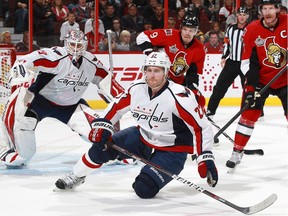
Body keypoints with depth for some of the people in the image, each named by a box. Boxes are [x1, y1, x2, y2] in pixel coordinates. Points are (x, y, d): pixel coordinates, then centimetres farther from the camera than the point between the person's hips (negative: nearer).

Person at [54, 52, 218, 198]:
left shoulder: (180, 97, -27)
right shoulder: (137, 89, -9)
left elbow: (202, 127, -24)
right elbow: (117, 106, 9)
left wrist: (206, 158, -28)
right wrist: (102, 126, -2)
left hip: (172, 151, -5)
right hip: (143, 137, 5)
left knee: (143, 189, -22)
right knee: (102, 146, -7)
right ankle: (76, 177, 19)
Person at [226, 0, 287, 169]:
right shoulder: (252, 30, -12)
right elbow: (248, 61, -10)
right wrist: (252, 82, -17)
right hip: (261, 78, 0)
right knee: (249, 113, -5)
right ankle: (237, 152, 2)